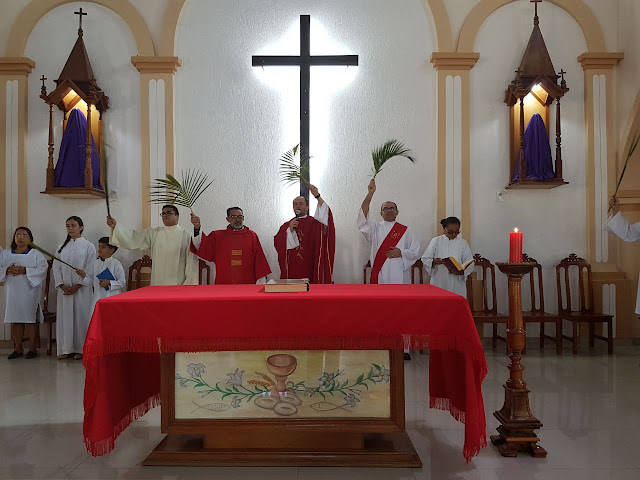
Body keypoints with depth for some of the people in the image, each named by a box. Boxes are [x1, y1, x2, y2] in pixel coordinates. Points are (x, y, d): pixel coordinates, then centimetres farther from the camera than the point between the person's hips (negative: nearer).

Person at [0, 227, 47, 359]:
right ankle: (18, 348, 17)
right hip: (12, 291, 3)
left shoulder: (35, 254, 2)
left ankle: (32, 348, 8)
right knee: (15, 319, 7)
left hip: (29, 290, -3)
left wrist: (25, 270, -19)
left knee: (30, 319, -1)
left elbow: (42, 269, -9)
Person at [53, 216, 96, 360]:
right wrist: (62, 285, -5)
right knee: (65, 317, 5)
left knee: (81, 316, -2)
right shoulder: (62, 247, 11)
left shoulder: (88, 246, -1)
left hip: (82, 289, -4)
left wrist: (77, 286, -11)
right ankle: (66, 349, 13)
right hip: (64, 289, 4)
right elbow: (56, 267, 8)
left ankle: (81, 348, 7)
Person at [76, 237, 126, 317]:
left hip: (112, 299, -5)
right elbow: (91, 282, 12)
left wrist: (109, 283, -17)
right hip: (97, 298, 5)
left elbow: (122, 282, -8)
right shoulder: (95, 263, 8)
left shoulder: (116, 264, -7)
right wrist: (84, 276, -5)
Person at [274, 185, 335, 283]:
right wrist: (289, 230, -9)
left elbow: (325, 215, -14)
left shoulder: (313, 222, 7)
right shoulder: (286, 226, 14)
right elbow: (277, 243, 2)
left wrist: (317, 196, -23)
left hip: (310, 268, -2)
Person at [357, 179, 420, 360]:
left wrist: (400, 253, -9)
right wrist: (370, 194, -11)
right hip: (379, 276, 1)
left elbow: (416, 251, 9)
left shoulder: (405, 230, 12)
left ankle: (403, 348, 3)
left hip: (399, 277, -1)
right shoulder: (375, 228, 13)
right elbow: (363, 216, -3)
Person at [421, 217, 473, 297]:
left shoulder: (463, 243, 5)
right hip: (439, 283, -1)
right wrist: (434, 262, -19)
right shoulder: (436, 241, 2)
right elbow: (425, 259, 1)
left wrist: (462, 271, -17)